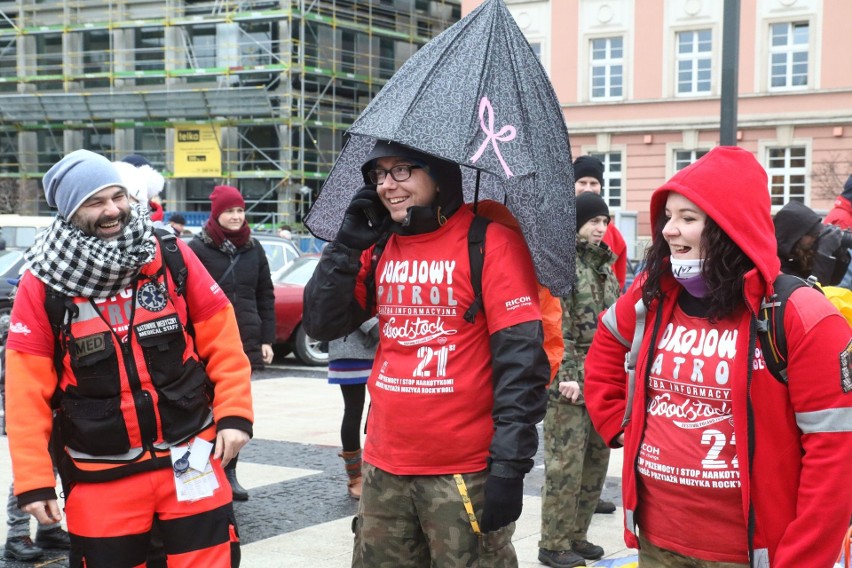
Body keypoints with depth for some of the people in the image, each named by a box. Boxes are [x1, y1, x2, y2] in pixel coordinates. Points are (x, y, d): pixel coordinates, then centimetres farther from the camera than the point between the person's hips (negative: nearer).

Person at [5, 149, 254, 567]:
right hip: (100, 474, 0)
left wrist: (235, 412, -6)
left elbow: (221, 338, 2)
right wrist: (33, 479, -8)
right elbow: (27, 388, -6)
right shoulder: (42, 285, -6)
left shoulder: (171, 258, -3)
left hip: (189, 454, 1)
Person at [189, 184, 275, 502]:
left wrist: (267, 339, 6)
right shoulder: (198, 248, -4)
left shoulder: (253, 249, 10)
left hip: (247, 342, 4)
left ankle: (229, 472, 19)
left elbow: (266, 296, 12)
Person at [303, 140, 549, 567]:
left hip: (466, 473, -6)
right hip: (384, 468, 6)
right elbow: (321, 324, 7)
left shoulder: (491, 242, -9)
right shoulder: (379, 246, 10)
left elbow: (521, 358, -14)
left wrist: (510, 463, -19)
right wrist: (349, 243, -4)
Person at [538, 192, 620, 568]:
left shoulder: (604, 263, 16)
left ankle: (576, 535, 22)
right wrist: (566, 374, -20)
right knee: (565, 464, -4)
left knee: (596, 460, 11)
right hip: (570, 379, -8)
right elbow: (556, 325, -15)